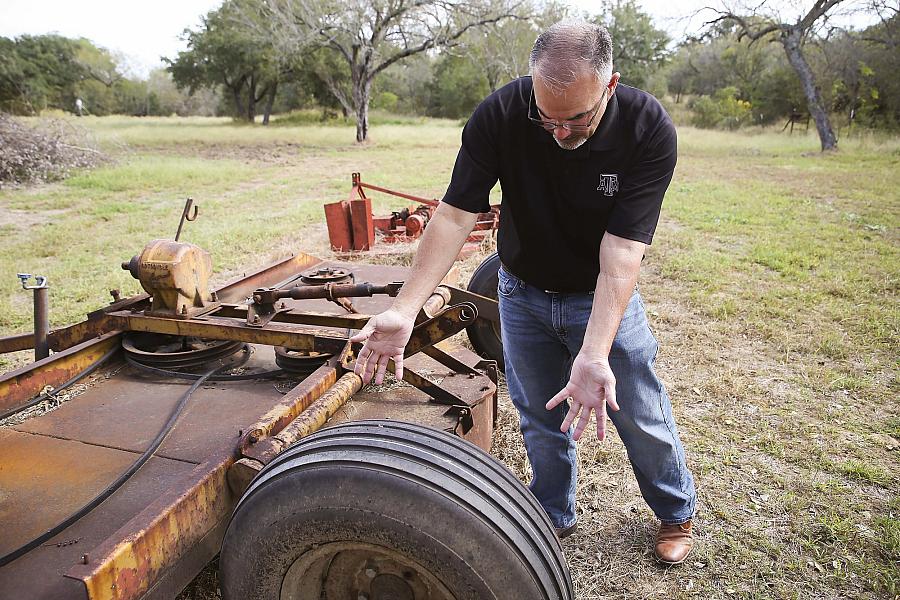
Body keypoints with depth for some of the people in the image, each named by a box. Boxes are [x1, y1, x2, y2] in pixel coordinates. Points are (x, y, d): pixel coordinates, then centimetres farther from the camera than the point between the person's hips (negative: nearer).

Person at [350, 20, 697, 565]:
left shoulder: (649, 131, -26)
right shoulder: (499, 115, -23)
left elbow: (621, 251, -32)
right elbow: (455, 216, -24)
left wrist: (593, 355, -45)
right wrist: (403, 311, -34)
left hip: (603, 298, -1)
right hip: (524, 294, 2)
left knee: (643, 419, 10)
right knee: (540, 419, 13)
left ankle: (677, 513, 38)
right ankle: (555, 515, 38)